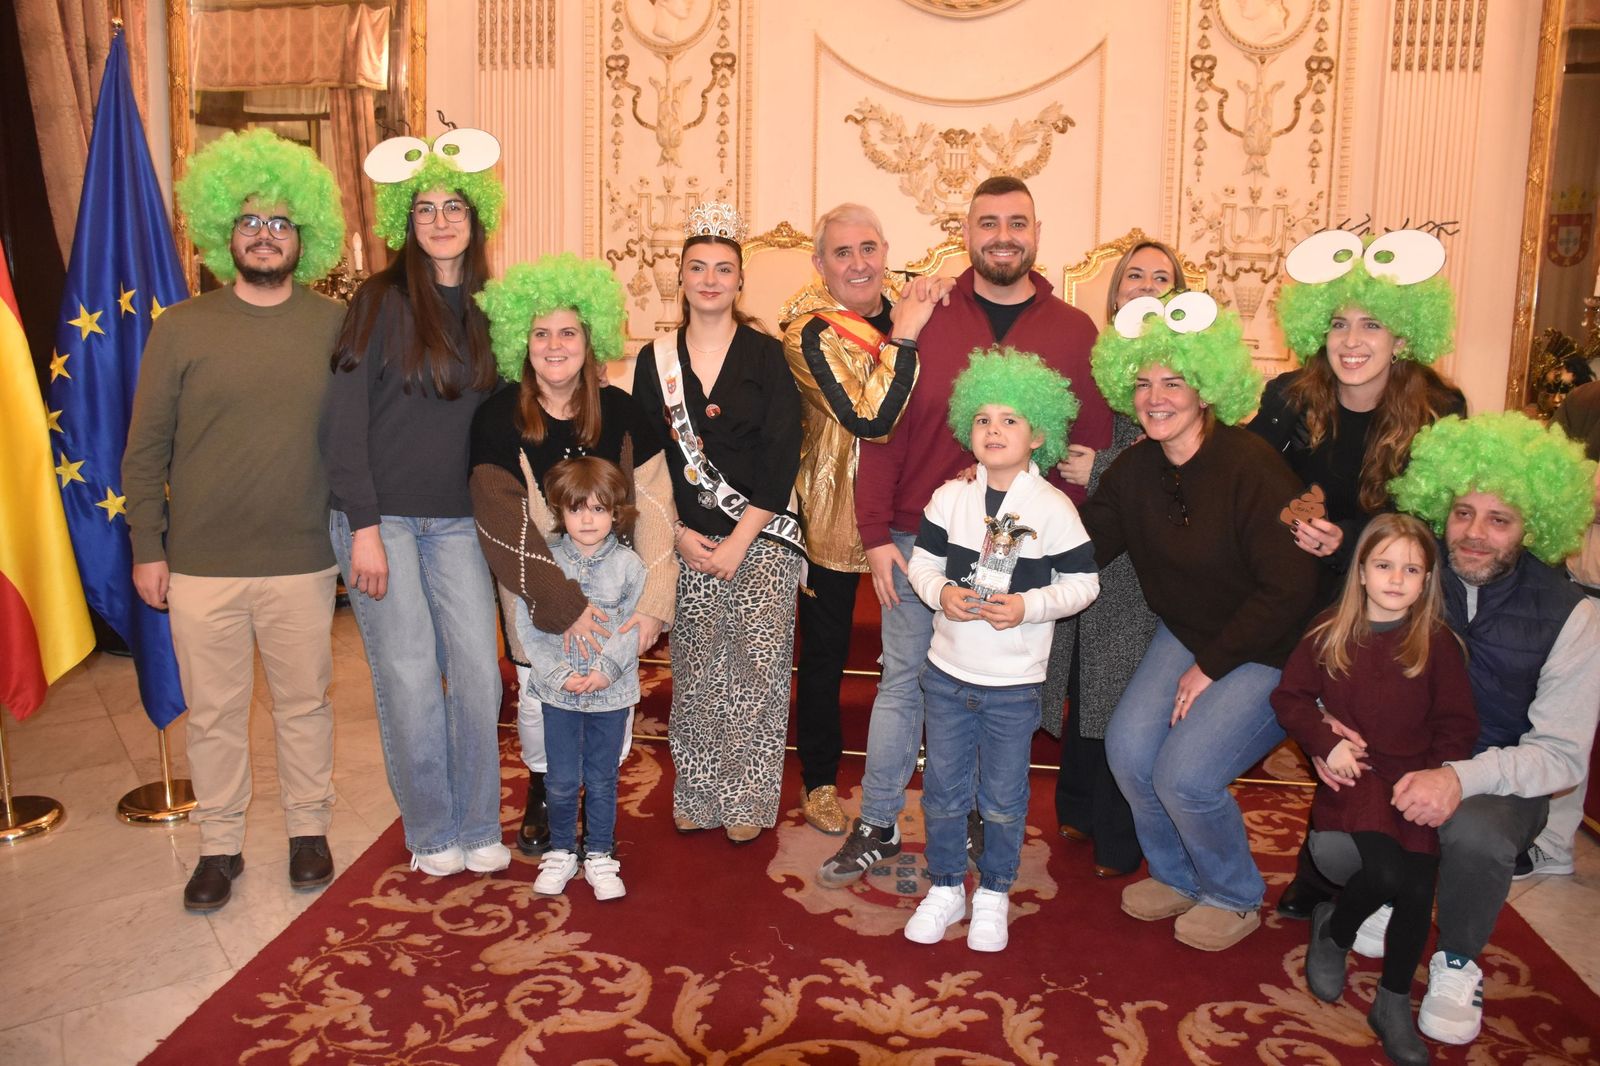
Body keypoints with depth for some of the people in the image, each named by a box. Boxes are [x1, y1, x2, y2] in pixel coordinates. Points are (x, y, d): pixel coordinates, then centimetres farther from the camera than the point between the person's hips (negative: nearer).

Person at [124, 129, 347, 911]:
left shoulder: (337, 326, 2)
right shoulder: (180, 328, 2)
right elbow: (144, 448, 4)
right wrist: (147, 546, 2)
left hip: (303, 562, 0)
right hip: (201, 565, 0)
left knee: (304, 702, 12)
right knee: (213, 712, 10)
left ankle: (308, 830, 30)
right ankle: (219, 845, 27)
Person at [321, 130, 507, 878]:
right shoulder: (381, 299, -4)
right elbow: (344, 419, -8)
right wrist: (363, 527, -13)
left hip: (456, 521, 4)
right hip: (382, 515, -4)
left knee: (478, 669, 1)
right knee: (409, 676, 0)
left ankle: (479, 830, 17)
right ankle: (432, 834, 17)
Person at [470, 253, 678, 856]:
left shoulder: (619, 412, -2)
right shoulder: (499, 418, -9)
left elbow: (653, 506, -4)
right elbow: (503, 524, -13)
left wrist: (653, 601, -13)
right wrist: (566, 605, -19)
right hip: (537, 591, -1)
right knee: (538, 703, -1)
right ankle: (541, 795, 30)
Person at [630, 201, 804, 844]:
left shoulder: (766, 356, 0)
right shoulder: (656, 359, 7)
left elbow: (782, 457, -6)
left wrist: (739, 542, -11)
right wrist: (680, 534, -5)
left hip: (760, 539, -2)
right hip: (683, 541, 2)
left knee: (754, 671, 1)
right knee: (694, 673, 6)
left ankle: (745, 801, 15)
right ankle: (695, 796, 21)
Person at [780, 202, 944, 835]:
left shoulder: (905, 313, 6)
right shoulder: (811, 332, -13)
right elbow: (869, 419, -26)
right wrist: (903, 337, -24)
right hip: (833, 516, -5)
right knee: (824, 656, 8)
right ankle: (819, 782, 26)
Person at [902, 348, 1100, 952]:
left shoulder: (1054, 509, -9)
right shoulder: (950, 498, -1)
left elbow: (1082, 582, -6)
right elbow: (922, 559, 5)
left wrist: (1029, 606, -20)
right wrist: (940, 592, -15)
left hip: (1014, 681, -2)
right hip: (947, 670, 3)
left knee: (1003, 799, 10)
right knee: (943, 789, 12)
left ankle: (993, 895, 31)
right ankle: (947, 888, 31)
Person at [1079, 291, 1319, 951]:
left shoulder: (1252, 469, -22)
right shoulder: (1134, 470, -1)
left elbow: (1288, 589, -20)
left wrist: (1212, 666, -16)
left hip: (1269, 653, -6)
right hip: (1186, 635, 6)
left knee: (1186, 774, -19)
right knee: (1128, 749, -12)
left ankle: (1234, 897, 13)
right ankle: (1176, 876, 18)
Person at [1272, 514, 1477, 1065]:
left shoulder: (1439, 643, 2)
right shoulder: (1329, 632, 2)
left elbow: (1457, 727, 4)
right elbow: (1290, 697, 5)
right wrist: (1327, 742, -11)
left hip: (1414, 777, 2)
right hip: (1353, 773, -1)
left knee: (1418, 887, -12)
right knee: (1385, 871, -24)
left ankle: (1393, 1003, 13)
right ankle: (1332, 932, 11)